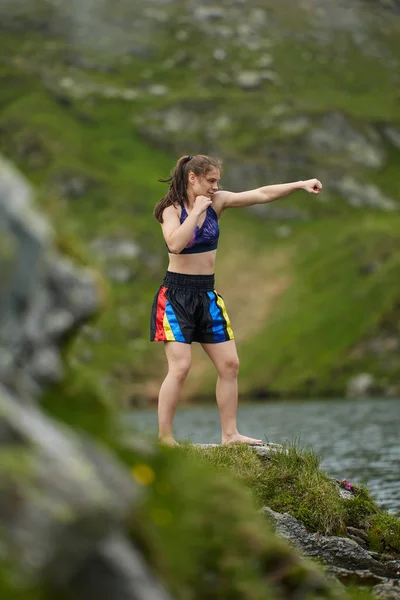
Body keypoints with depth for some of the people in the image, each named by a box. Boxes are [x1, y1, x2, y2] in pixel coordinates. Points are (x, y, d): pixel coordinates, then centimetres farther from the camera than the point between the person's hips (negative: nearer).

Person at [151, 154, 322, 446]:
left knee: (230, 364, 3)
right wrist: (197, 210, -22)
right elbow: (175, 244, -29)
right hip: (176, 294, -6)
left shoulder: (217, 201, 2)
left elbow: (262, 194, -3)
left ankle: (230, 434, 12)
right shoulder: (172, 209, -10)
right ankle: (164, 437, -6)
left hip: (207, 294, 6)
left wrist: (300, 184, -11)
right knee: (180, 367, -14)